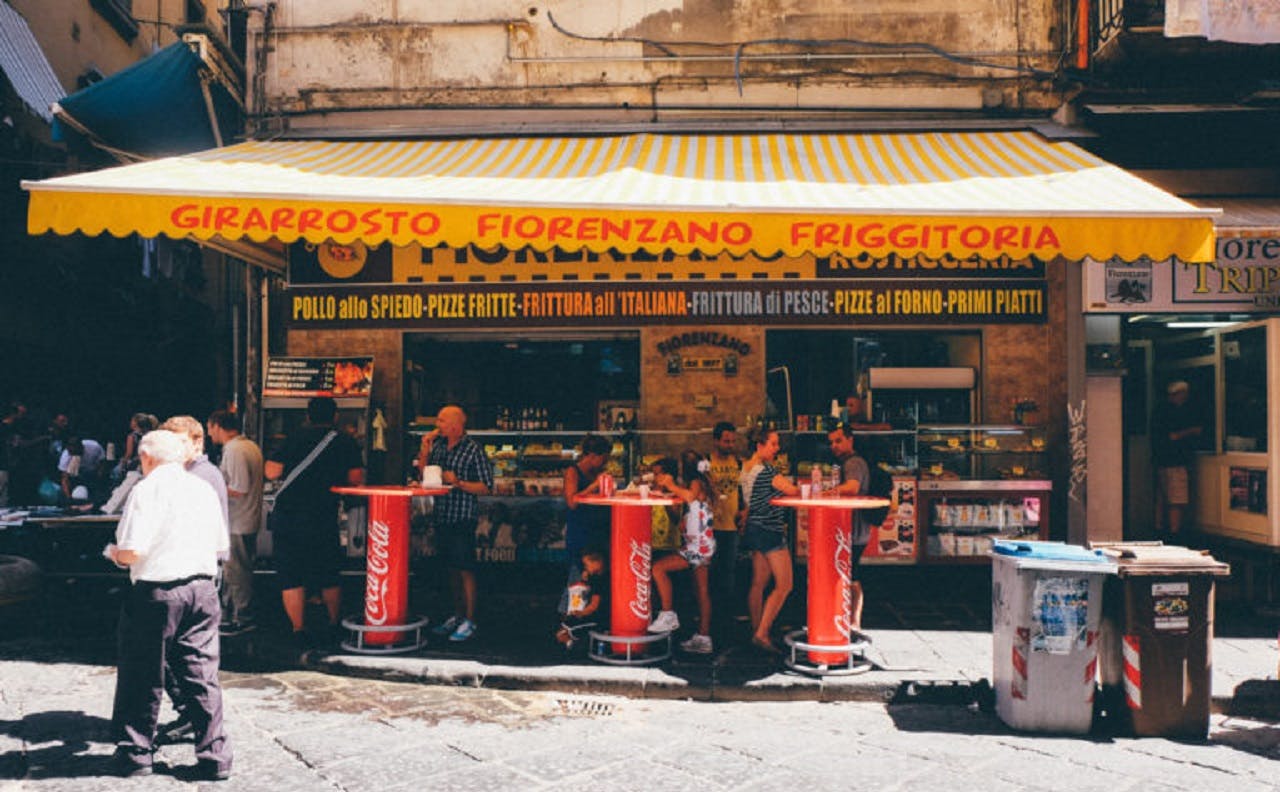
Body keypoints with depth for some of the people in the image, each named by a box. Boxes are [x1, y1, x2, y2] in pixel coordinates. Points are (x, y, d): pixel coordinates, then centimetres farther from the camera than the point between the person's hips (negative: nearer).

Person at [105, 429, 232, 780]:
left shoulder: (147, 489, -8)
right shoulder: (205, 489, 10)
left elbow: (131, 552, -15)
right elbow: (220, 547, 15)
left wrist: (114, 554, 6)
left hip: (155, 593, -5)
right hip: (202, 590, 5)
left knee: (142, 676, 10)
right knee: (202, 674, 7)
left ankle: (135, 753, 21)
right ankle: (214, 756, 8)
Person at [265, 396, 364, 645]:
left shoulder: (293, 438, 3)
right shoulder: (347, 442, 3)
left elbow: (271, 472, -1)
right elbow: (356, 479, -1)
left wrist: (272, 456, 19)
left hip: (286, 516, 0)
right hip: (323, 519, 0)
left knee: (290, 577, 6)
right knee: (329, 577, 16)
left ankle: (298, 630, 3)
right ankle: (335, 625, 26)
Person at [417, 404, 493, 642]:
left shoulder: (473, 450, -9)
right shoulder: (438, 444, 9)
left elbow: (486, 487, -9)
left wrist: (458, 483, -19)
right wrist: (425, 449, 2)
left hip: (463, 517, -6)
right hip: (442, 515, 7)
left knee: (465, 569, -4)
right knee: (452, 569, 14)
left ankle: (469, 621, 3)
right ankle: (457, 615, 25)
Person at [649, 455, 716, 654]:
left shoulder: (697, 482, -10)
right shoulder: (696, 484, 18)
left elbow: (690, 496, -35)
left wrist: (671, 485, -23)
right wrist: (667, 488, 17)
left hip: (699, 546, -10)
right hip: (701, 546, 10)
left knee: (658, 568, -13)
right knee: (702, 591, 11)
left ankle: (668, 615, -10)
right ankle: (703, 638, 16)